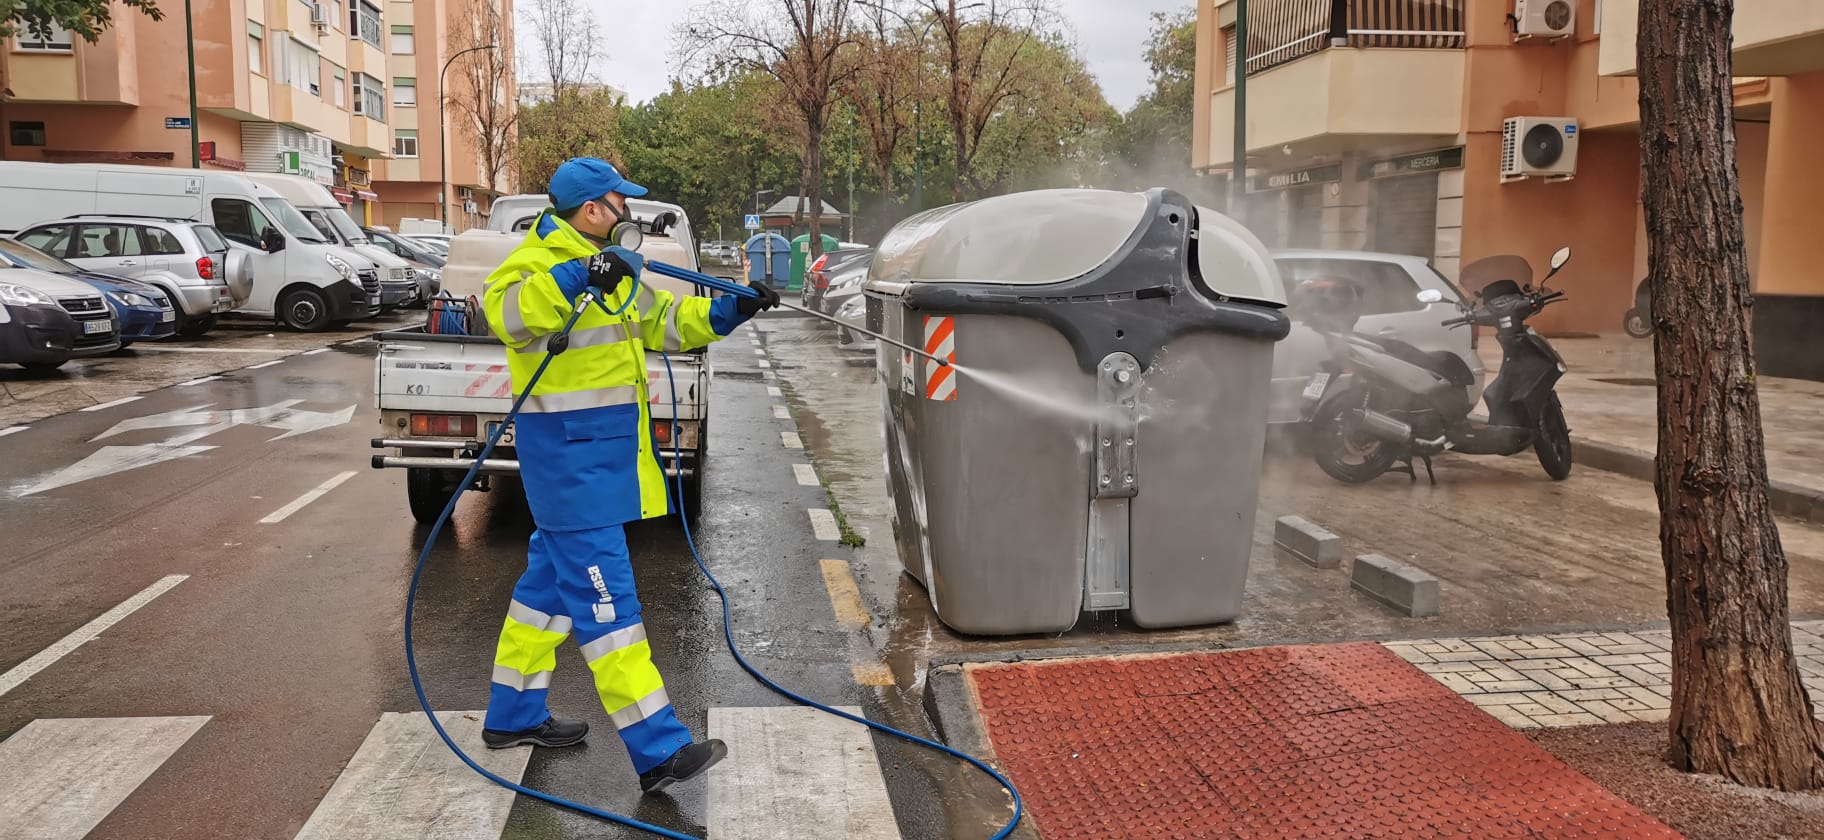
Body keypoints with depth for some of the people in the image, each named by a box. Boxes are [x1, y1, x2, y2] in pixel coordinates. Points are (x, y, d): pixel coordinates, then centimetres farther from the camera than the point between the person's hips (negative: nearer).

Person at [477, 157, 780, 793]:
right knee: (604, 595, -9)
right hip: (569, 451, -10)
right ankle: (658, 751, -6)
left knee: (552, 577, 18)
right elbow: (506, 312, -33)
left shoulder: (607, 268, 17)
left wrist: (732, 311, 11)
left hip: (599, 448, 10)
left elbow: (662, 322, 21)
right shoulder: (540, 260, -13)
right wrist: (576, 276, -41)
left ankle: (513, 715, 32)